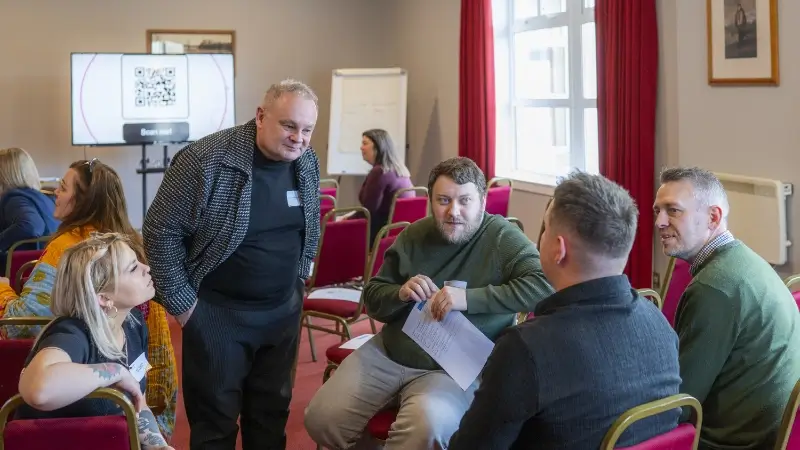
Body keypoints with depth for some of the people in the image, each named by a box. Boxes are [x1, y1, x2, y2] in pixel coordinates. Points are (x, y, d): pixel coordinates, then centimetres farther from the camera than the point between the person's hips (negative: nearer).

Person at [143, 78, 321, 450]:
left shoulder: (307, 162, -1)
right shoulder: (205, 160, -20)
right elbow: (161, 231, -15)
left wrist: (299, 279, 12)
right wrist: (180, 304, -13)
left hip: (284, 312, 6)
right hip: (217, 314, -5)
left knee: (272, 412, 16)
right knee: (215, 420, 5)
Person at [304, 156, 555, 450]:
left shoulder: (502, 238, -10)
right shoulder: (414, 235, 6)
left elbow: (543, 286, -26)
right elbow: (372, 299, 11)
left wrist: (469, 298, -32)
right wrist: (400, 294, -13)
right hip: (387, 353, 6)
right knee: (321, 419, -5)